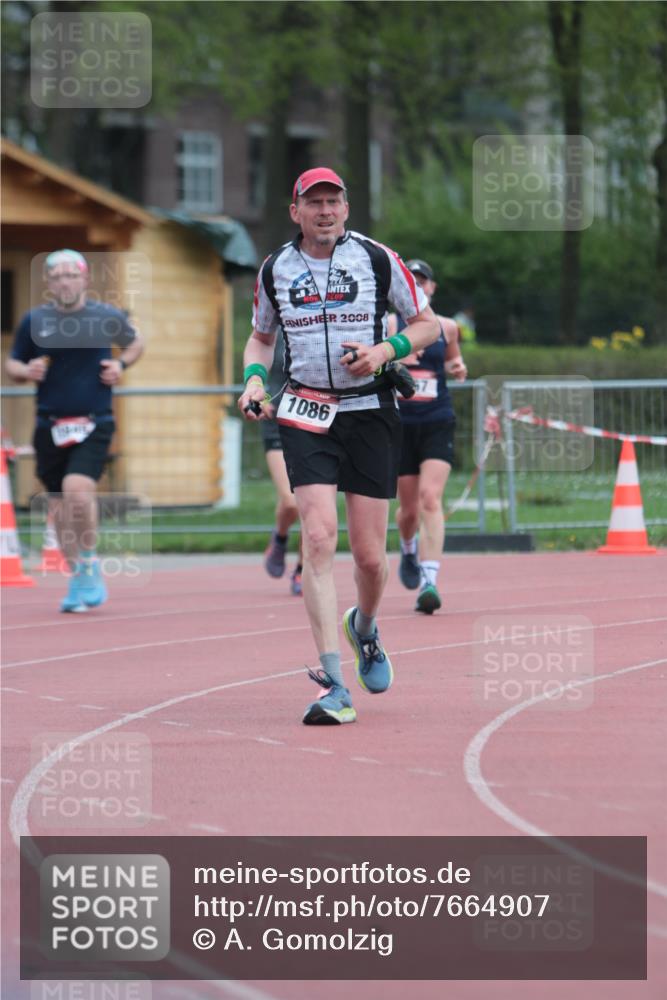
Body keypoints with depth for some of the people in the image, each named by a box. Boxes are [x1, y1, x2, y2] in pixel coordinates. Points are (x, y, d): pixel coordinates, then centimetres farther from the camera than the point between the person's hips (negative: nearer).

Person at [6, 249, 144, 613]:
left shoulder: (107, 317, 1)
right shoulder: (34, 321, 3)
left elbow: (135, 342, 20)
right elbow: (11, 364, 12)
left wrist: (121, 364, 0)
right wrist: (27, 372, -10)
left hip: (94, 423, -2)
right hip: (50, 426, 3)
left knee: (77, 491, -22)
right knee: (59, 505, 6)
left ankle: (90, 564, 0)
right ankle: (78, 577, 23)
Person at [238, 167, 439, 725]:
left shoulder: (378, 260, 0)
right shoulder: (274, 270, 6)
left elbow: (428, 324, 7)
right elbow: (261, 337, 21)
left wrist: (384, 350, -11)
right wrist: (255, 379, 1)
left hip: (371, 412, 0)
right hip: (306, 415, 0)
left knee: (370, 557, 0)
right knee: (319, 537, -17)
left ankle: (364, 629, 38)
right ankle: (334, 688, -20)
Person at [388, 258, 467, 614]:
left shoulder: (446, 327, 7)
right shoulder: (389, 325, 1)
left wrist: (458, 368, 2)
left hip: (438, 423, 0)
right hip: (401, 424, 0)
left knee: (430, 498, -18)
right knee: (409, 508, 9)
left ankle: (429, 581, -24)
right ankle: (409, 549, 45)